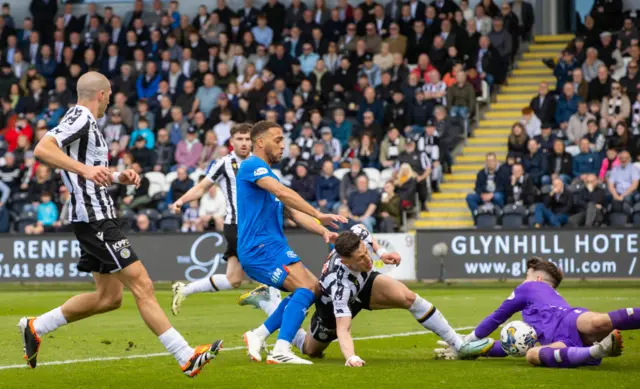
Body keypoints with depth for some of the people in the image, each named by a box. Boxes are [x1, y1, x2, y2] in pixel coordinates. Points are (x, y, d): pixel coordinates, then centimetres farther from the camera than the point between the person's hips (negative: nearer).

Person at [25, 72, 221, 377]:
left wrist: (118, 178, 17)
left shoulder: (86, 122, 18)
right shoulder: (79, 118, -11)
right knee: (142, 285, -11)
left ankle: (35, 328, 21)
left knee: (109, 296, 14)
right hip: (95, 218, -11)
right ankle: (186, 357, -11)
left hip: (98, 217, 11)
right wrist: (84, 169, -36)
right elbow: (42, 149, -27)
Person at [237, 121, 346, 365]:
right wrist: (318, 214, -25)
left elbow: (292, 212, 19)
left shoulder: (268, 174, 25)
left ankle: (259, 335, 8)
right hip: (260, 246, -10)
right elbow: (282, 193, -21)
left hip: (270, 247, 10)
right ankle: (281, 350, -31)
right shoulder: (252, 166, -6)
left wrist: (323, 231, 4)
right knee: (307, 288, -22)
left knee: (313, 289, 10)